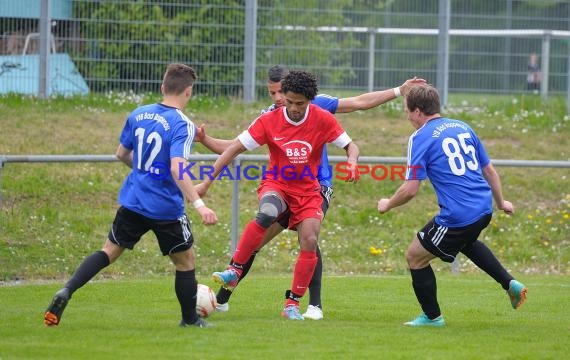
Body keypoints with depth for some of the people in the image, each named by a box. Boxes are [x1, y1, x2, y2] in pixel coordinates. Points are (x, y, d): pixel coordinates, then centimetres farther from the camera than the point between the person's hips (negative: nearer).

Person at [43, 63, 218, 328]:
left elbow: (122, 153, 15)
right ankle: (190, 320, 24)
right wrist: (199, 205, -32)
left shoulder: (138, 115, 3)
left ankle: (66, 291, -4)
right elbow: (177, 170, -28)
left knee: (109, 251, 14)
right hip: (166, 208, -5)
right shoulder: (182, 125, -17)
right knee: (186, 261, 15)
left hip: (132, 203, 5)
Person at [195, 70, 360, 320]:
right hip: (276, 185, -2)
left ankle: (292, 304, -2)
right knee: (266, 213, -35)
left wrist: (352, 162, -23)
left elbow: (350, 146, 2)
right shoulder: (269, 121, -11)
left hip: (308, 191, 2)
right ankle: (234, 272, -29)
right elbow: (235, 148, -9)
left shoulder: (323, 120, -8)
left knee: (309, 242, -16)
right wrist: (207, 182, -13)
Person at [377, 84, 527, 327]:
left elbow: (411, 189, -13)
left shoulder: (420, 138, -9)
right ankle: (510, 284, 31)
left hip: (457, 215, -8)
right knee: (466, 241, 40)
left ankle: (432, 316, 22)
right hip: (484, 207, 8)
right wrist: (501, 202, 33)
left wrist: (387, 204, 6)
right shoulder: (463, 128, 12)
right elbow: (489, 170, 18)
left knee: (415, 256, 11)